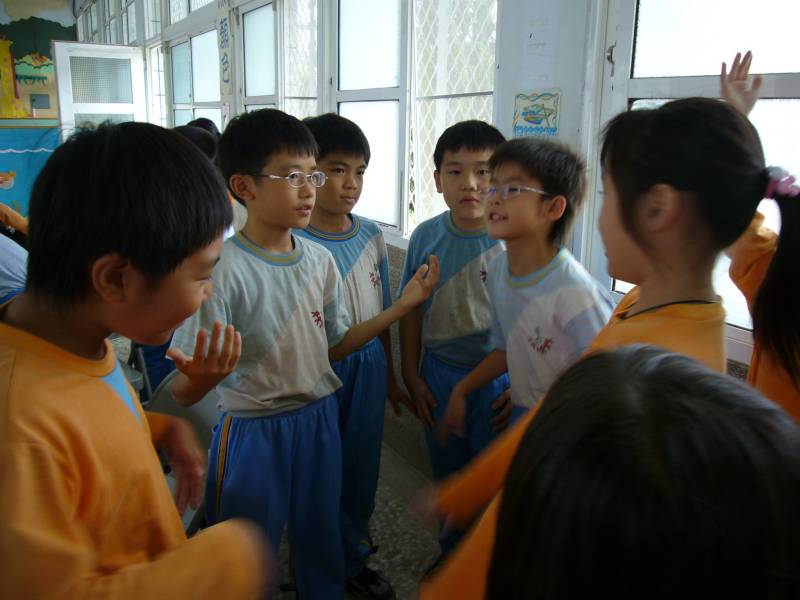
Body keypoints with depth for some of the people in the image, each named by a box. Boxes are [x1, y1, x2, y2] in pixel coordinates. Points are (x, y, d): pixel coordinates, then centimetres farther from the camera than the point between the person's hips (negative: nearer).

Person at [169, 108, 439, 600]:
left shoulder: (321, 261, -2)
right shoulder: (224, 269, -21)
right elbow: (184, 392, -21)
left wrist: (402, 306, 1)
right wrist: (200, 376, -45)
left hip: (319, 420, 5)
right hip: (252, 430, -5)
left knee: (322, 544, 23)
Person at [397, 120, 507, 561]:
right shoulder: (426, 238, -5)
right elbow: (412, 313, 3)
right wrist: (412, 377, 3)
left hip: (497, 377, -3)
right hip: (439, 376, 3)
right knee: (448, 476, 21)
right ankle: (452, 553, 45)